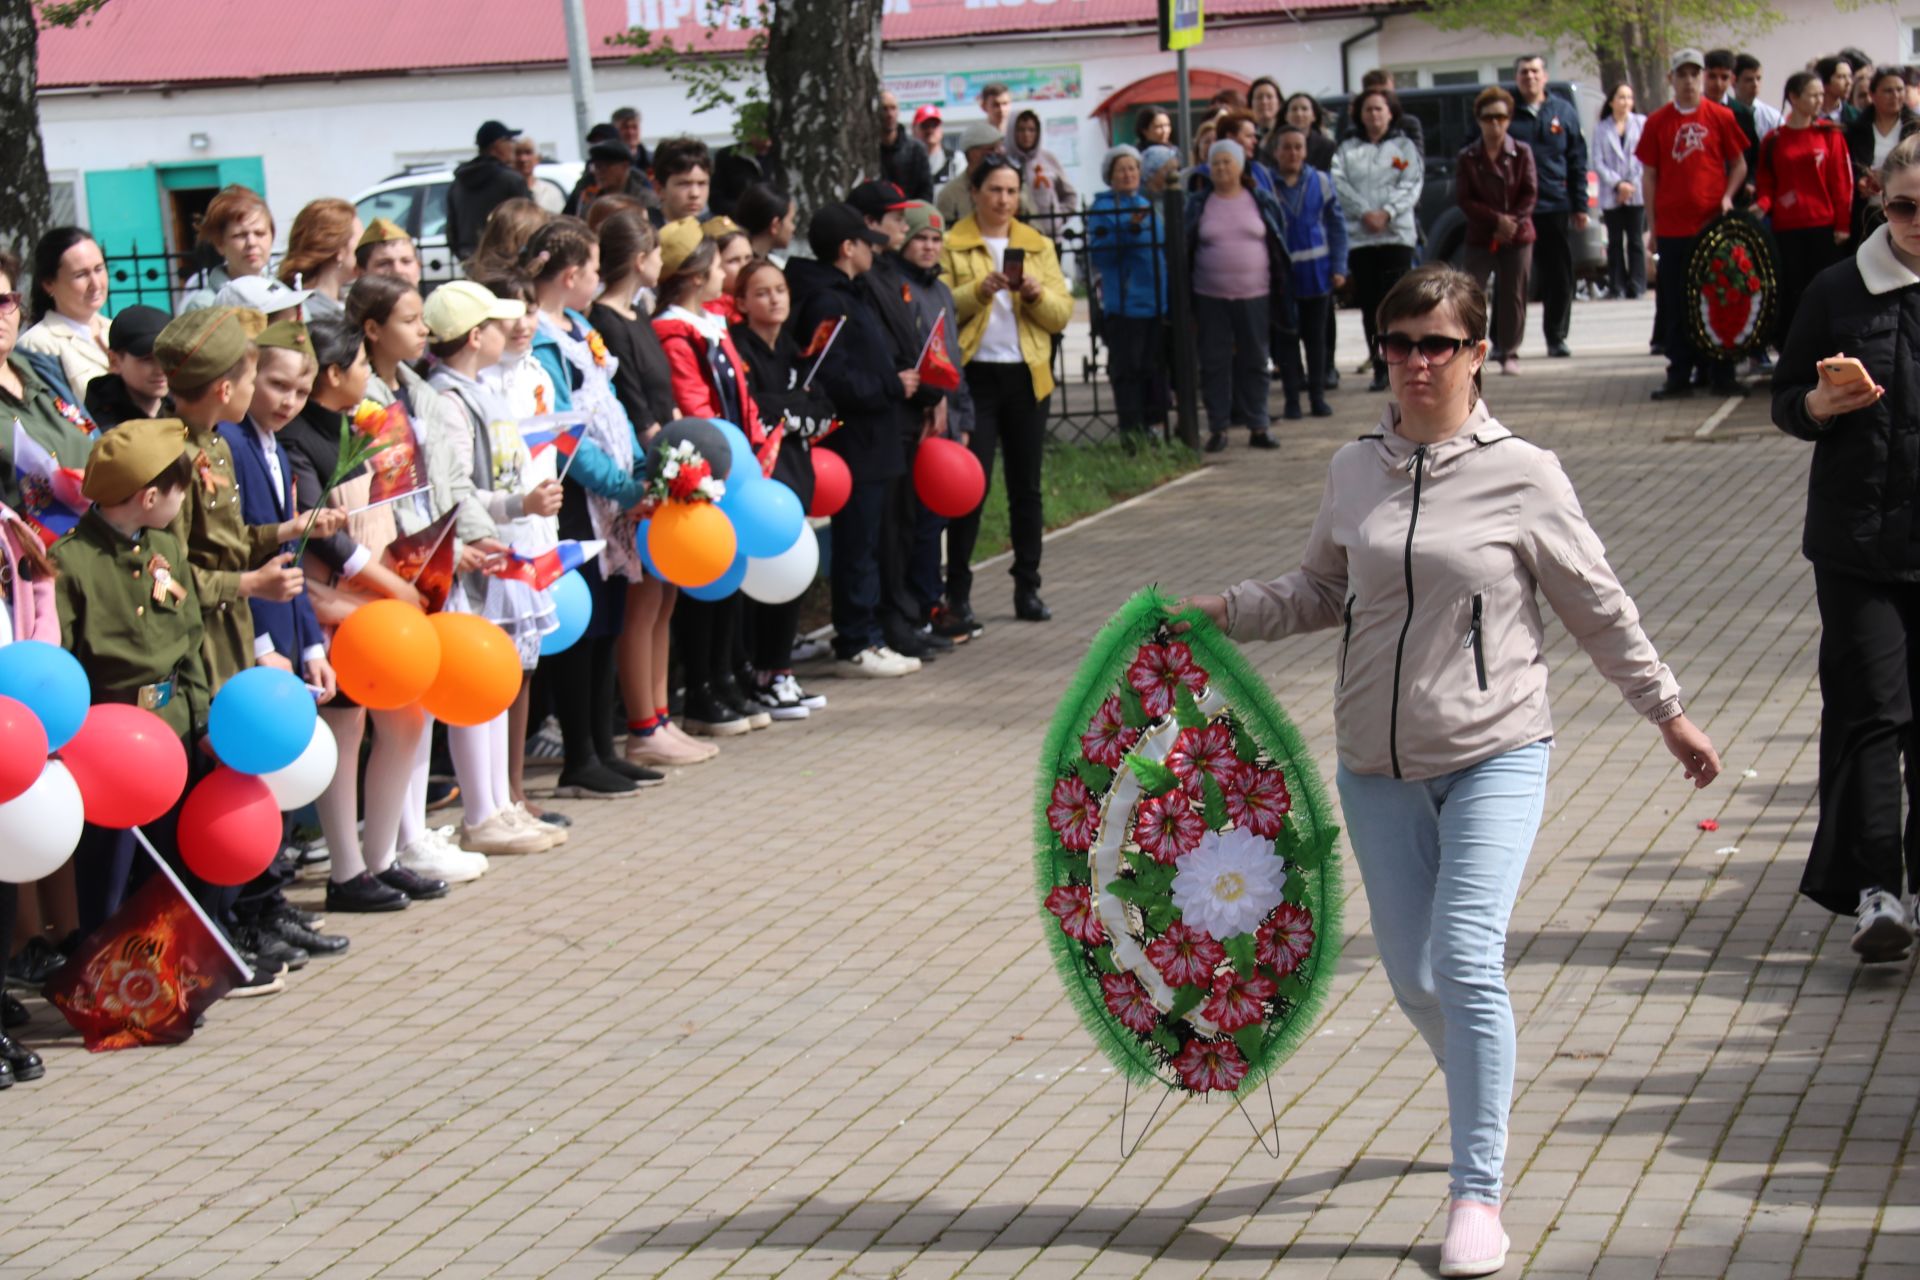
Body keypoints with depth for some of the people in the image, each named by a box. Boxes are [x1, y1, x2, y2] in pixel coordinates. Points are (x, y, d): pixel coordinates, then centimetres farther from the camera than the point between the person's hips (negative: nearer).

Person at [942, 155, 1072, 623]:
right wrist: (980, 290, -21)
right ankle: (957, 593, -1)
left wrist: (1036, 293, -12)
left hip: (1027, 376, 4)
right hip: (974, 376, -4)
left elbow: (1062, 314, 6)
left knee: (1027, 487, 9)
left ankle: (1027, 589, 17)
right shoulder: (951, 246, 1)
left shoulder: (1039, 246, 12)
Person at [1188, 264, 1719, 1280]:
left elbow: (1599, 610, 2)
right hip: (1378, 766, 4)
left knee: (1466, 959, -16)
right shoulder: (1354, 471, 4)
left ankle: (1477, 1194, -9)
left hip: (1495, 757, -4)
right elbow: (1324, 589, 19)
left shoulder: (1521, 475, -7)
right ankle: (1482, 1106, 40)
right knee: (1413, 978, 9)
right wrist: (1224, 612, 7)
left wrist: (1668, 712, 7)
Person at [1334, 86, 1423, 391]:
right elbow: (1340, 184, -1)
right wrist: (1365, 213, -14)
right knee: (1369, 305, 1)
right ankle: (1380, 368, 6)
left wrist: (1387, 212, -14)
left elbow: (1412, 185, 0)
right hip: (1358, 236, 2)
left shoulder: (1404, 146, 11)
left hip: (1397, 232, -2)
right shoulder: (1347, 148, 13)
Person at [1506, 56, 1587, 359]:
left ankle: (1556, 337, 16)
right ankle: (1503, 342, 8)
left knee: (1559, 277, 5)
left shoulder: (1564, 112, 8)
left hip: (1554, 207, 2)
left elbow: (1577, 161, 9)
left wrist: (1579, 205, 5)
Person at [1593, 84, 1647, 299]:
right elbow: (1598, 162, 1)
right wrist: (1618, 184, -10)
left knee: (1636, 241, 0)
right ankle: (1617, 287, 4)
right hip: (1611, 194, 1)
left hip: (1636, 193, -1)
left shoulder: (1642, 123, 5)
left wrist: (1631, 185, -7)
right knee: (1615, 242, 3)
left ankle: (1636, 287, 1)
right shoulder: (1601, 128, 6)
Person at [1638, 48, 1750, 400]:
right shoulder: (1657, 122, 4)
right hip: (1673, 227, 1)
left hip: (1714, 223, -1)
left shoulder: (1721, 117, 2)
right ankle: (1679, 376, 10)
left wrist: (1727, 196, -8)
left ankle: (1722, 374, 10)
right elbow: (1650, 176, 8)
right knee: (1676, 305, 4)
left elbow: (1739, 165, 9)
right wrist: (1653, 225, 5)